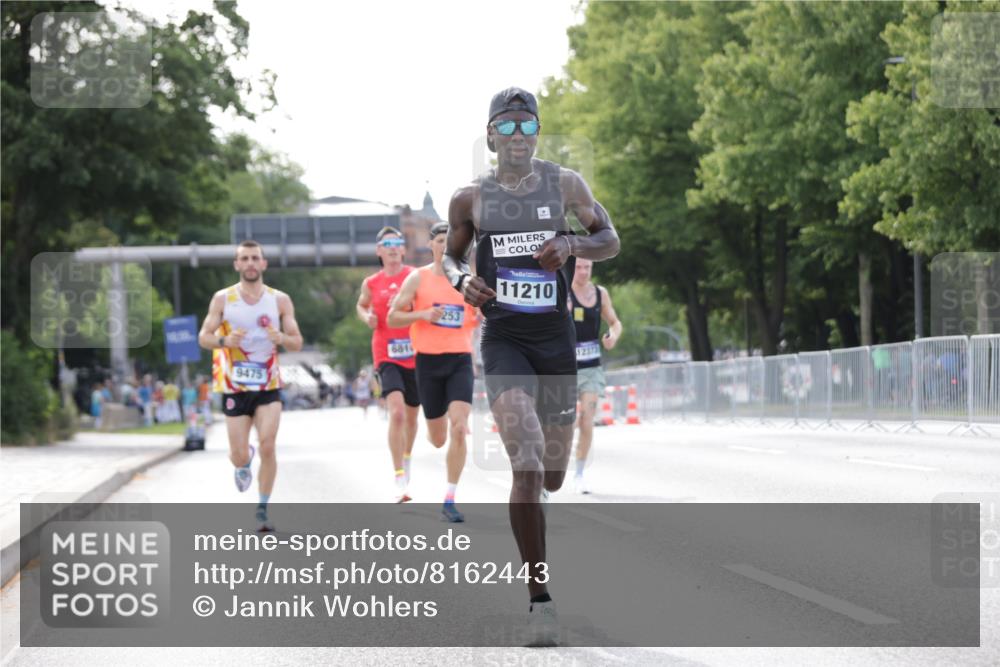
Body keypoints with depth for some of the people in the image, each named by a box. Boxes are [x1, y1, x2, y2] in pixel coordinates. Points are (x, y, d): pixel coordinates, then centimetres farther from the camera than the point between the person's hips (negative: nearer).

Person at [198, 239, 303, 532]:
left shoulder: (280, 300, 2)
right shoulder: (223, 299, 0)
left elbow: (297, 343, 4)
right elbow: (203, 337, 2)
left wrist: (282, 339, -19)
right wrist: (224, 341, -20)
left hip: (269, 386, 0)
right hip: (235, 386, 0)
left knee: (268, 447, -14)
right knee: (240, 456, -2)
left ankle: (263, 511, -2)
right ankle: (242, 464, 38)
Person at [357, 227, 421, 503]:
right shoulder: (371, 283, 3)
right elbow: (361, 306, 22)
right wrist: (368, 318, 0)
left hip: (415, 353, 2)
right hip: (387, 356, -1)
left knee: (411, 415, 16)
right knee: (397, 412, -20)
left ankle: (407, 459, 45)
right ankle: (399, 480, -21)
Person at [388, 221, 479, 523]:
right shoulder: (418, 278, 0)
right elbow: (392, 318, -1)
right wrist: (423, 314, -17)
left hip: (460, 361, 1)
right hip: (428, 361, 0)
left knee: (459, 429, -18)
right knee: (439, 438, 7)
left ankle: (449, 500, -12)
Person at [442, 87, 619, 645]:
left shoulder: (565, 184, 4)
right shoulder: (471, 198, 3)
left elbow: (610, 240, 9)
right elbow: (450, 254, 18)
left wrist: (571, 244, -12)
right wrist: (461, 280, -5)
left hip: (556, 335, 2)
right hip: (504, 340, -2)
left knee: (552, 476, 11)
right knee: (528, 465, -20)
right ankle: (540, 598, -17)